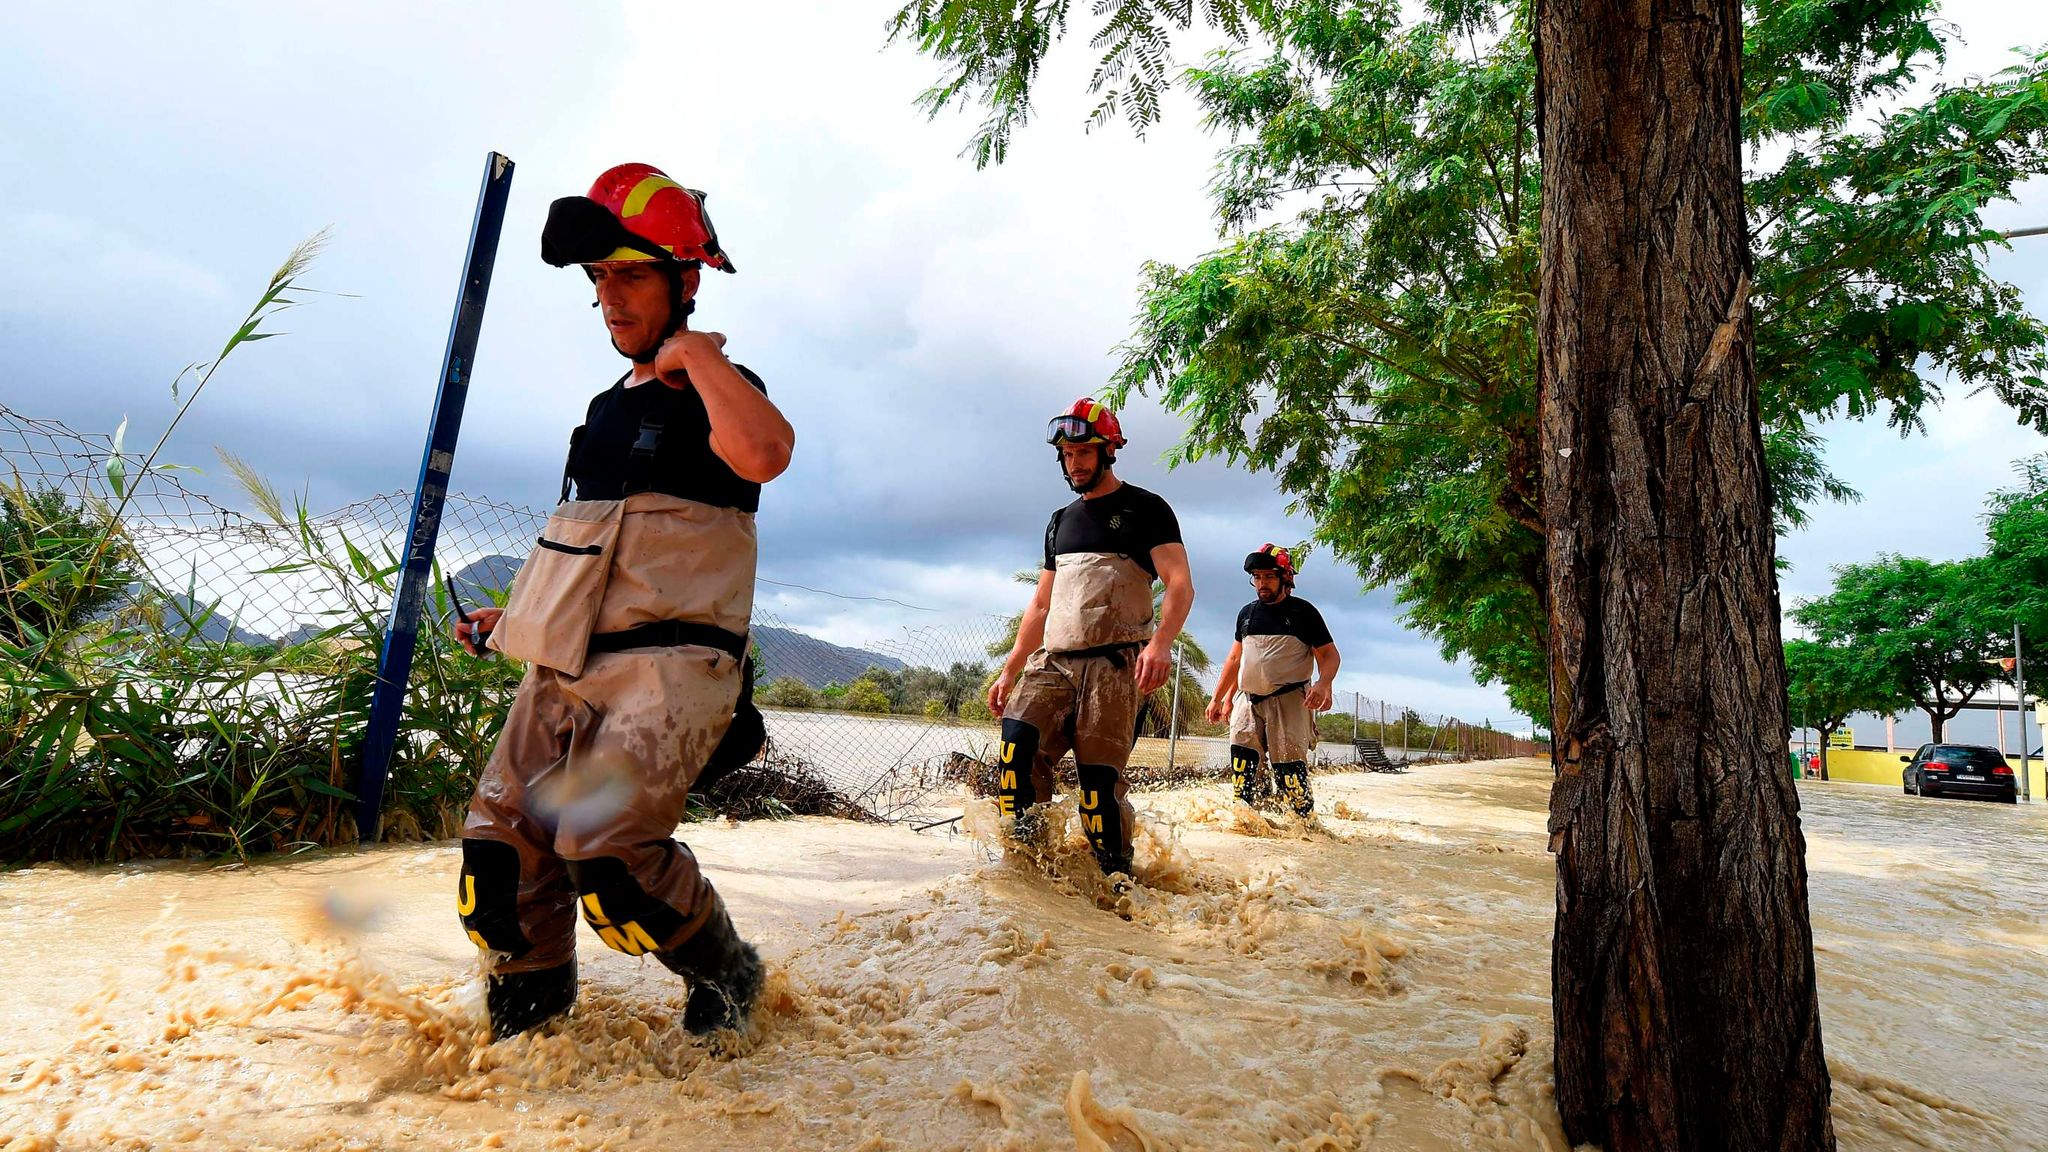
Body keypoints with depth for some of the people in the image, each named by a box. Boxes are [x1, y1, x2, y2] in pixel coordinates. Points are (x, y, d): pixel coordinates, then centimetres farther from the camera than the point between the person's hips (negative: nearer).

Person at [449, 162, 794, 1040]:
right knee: (499, 849, 1)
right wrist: (520, 613, 25)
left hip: (674, 662, -7)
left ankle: (727, 977, 5)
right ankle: (526, 1026, 23)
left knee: (603, 843, -21)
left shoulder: (717, 394, -3)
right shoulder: (609, 407, 21)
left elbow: (764, 455, -30)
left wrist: (695, 353, -16)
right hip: (567, 667, 8)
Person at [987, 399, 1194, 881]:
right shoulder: (1060, 522, 22)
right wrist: (1009, 671, 18)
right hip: (1053, 660, 5)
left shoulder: (1144, 509, 4)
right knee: (1017, 743, -19)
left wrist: (1160, 642, -27)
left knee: (1099, 779, -13)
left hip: (1115, 663, -5)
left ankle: (1116, 882, 1)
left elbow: (1181, 586, -8)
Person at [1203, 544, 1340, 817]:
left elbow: (1329, 655, -1)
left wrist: (1323, 683, -22)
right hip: (1247, 700, 5)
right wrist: (1219, 698, 20)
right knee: (1242, 767, -4)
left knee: (1289, 771, -11)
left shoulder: (1303, 611, 2)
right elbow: (1235, 659, 23)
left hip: (1288, 700, -5)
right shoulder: (1247, 613, 16)